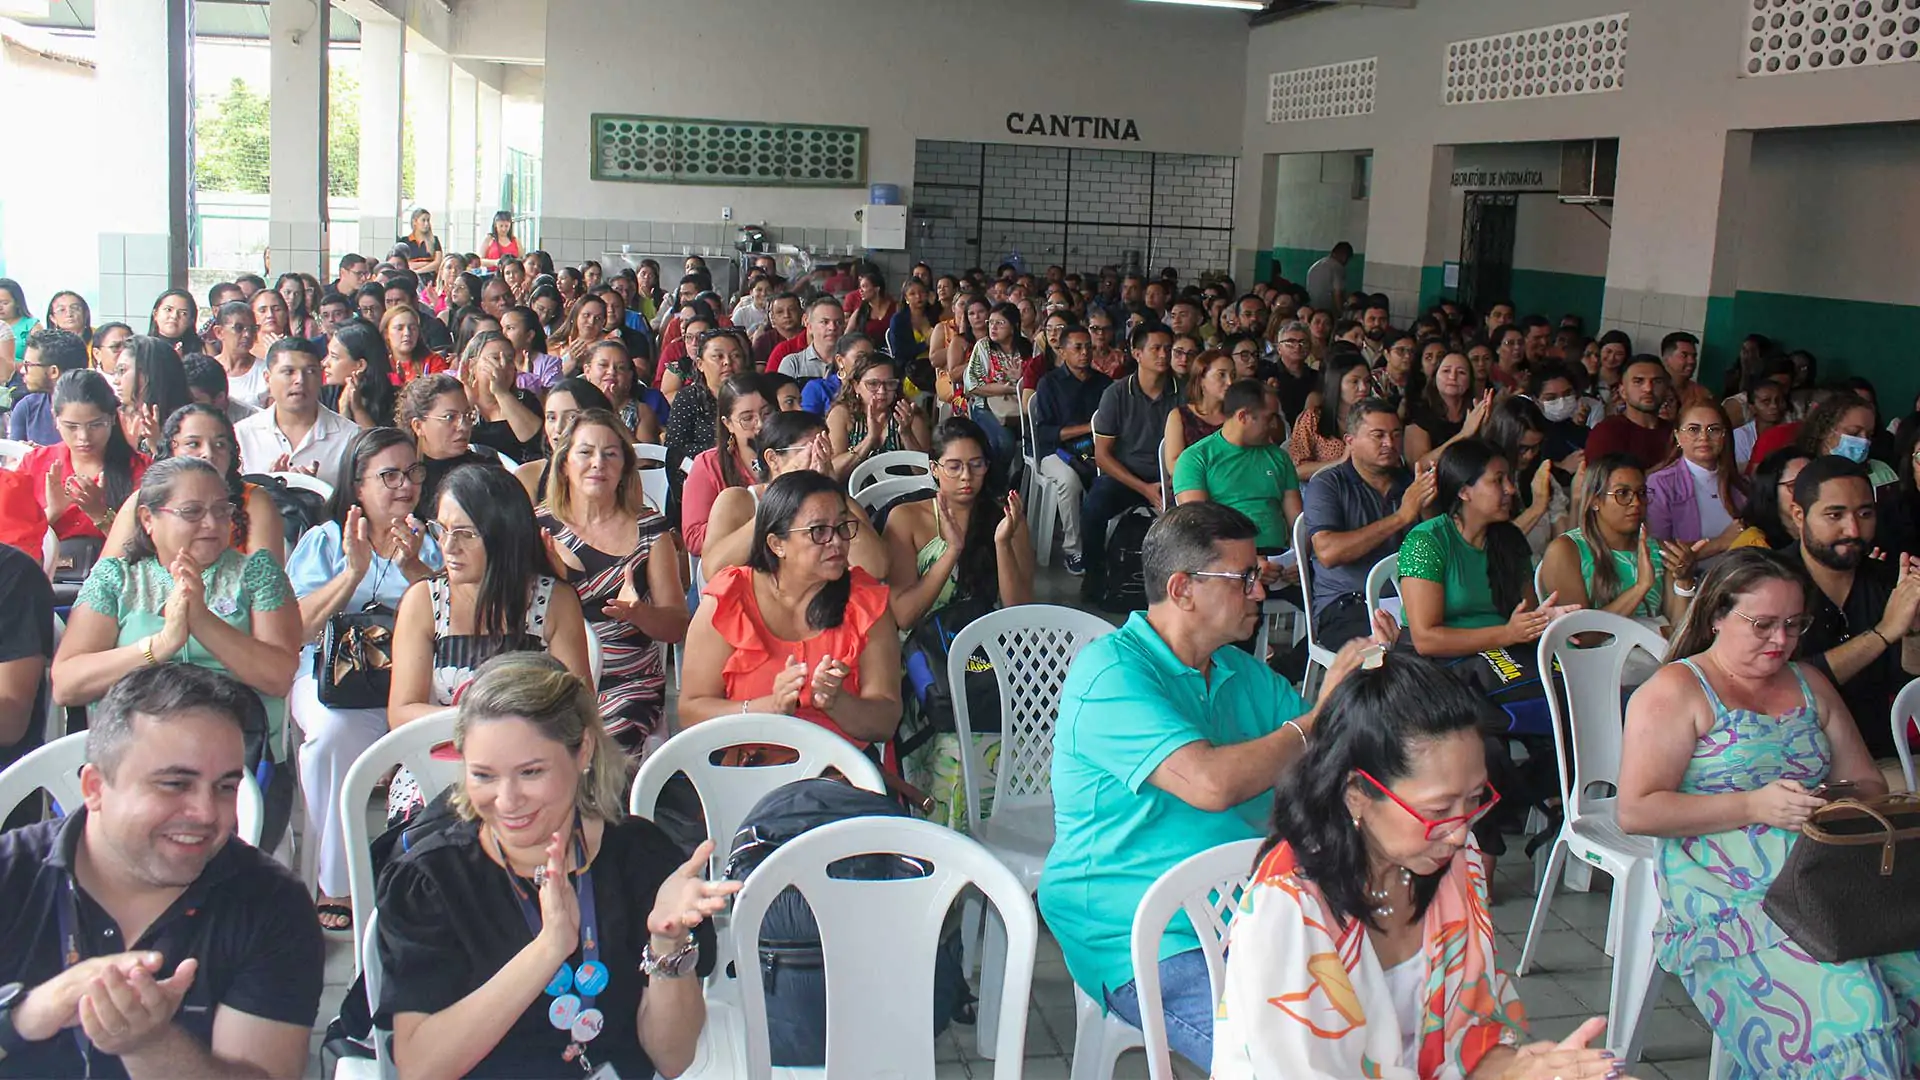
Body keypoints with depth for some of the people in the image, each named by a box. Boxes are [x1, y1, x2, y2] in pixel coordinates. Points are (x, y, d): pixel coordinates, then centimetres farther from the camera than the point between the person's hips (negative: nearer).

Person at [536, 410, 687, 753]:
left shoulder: (649, 526, 8)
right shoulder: (538, 526, 8)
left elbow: (678, 628, 4)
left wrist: (637, 612, -17)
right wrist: (547, 578, -14)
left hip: (629, 686, 0)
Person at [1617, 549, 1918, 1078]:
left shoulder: (1809, 684, 20)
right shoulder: (1675, 691, 0)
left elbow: (1868, 781, 23)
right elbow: (1636, 811, -8)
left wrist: (1848, 803, -2)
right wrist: (1754, 805, -15)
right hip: (1727, 899, -6)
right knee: (1847, 1010, -27)